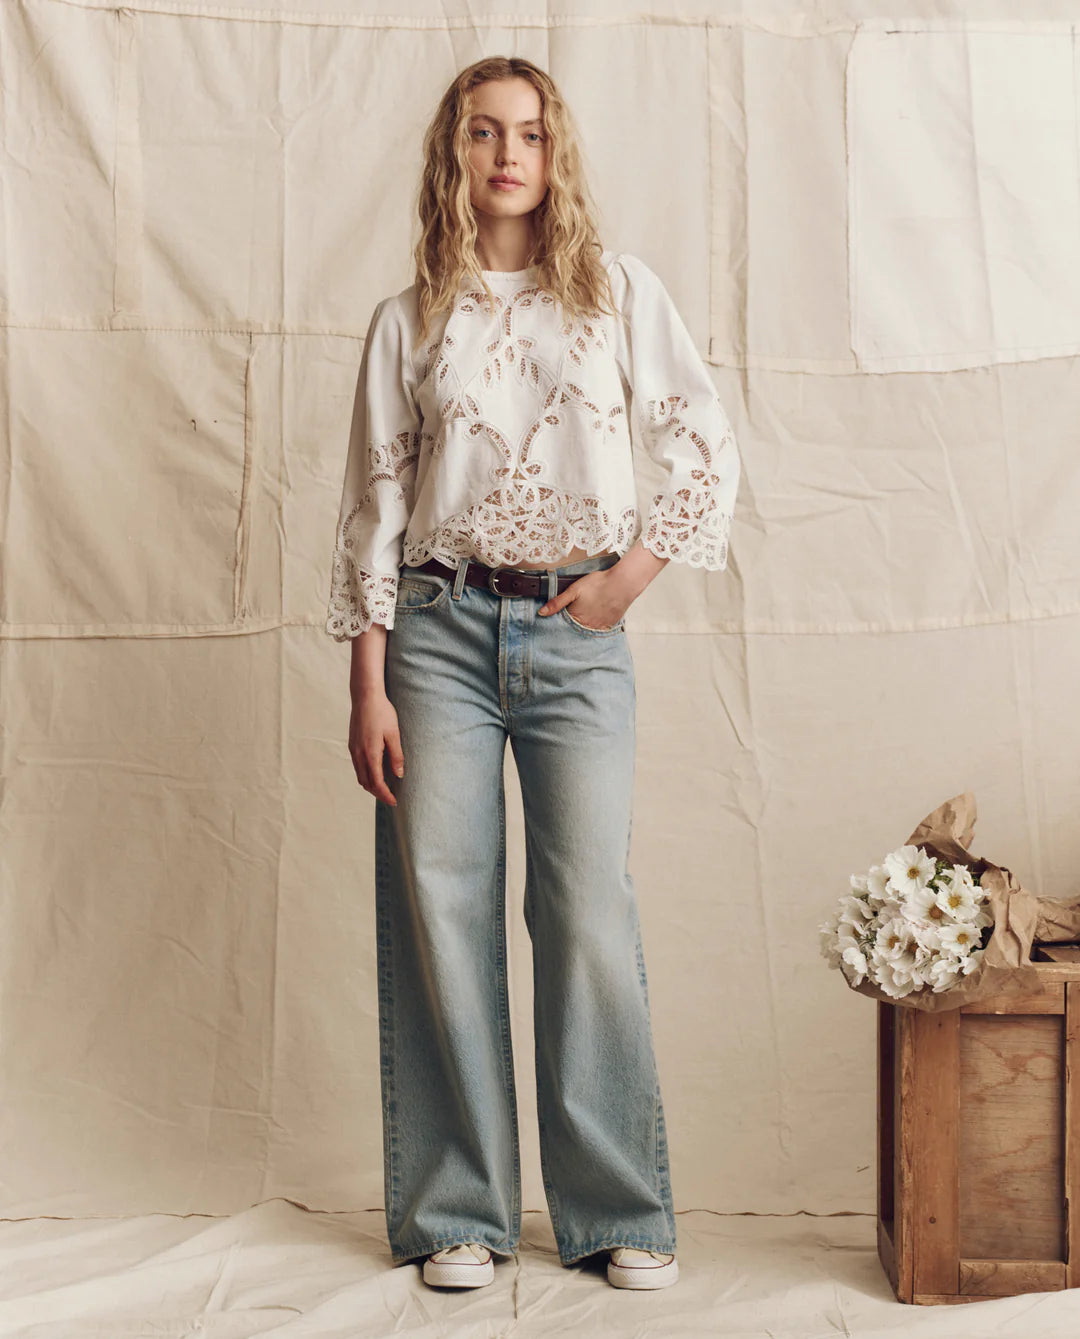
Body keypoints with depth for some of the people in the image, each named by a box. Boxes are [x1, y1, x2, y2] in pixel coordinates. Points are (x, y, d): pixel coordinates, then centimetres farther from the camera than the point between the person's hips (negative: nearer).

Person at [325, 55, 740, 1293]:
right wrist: (367, 689, 1)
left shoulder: (620, 293, 8)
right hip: (438, 631, 1)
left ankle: (621, 1214, 12)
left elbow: (710, 456, 9)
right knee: (442, 915, 0)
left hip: (577, 636, 0)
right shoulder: (408, 321, 9)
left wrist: (631, 574, -2)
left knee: (592, 914, -1)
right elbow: (374, 506, 6)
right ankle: (458, 1213, 13)